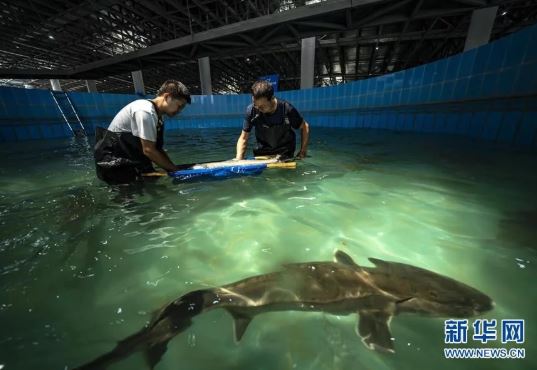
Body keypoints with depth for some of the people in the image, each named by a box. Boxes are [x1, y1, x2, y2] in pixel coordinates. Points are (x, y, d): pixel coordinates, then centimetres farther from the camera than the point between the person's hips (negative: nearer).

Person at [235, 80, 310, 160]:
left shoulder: (286, 109, -20)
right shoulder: (251, 110, -17)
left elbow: (304, 127, -5)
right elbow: (243, 138, -8)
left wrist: (303, 152, -8)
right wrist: (238, 159, -21)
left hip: (285, 154, -1)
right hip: (262, 153, 2)